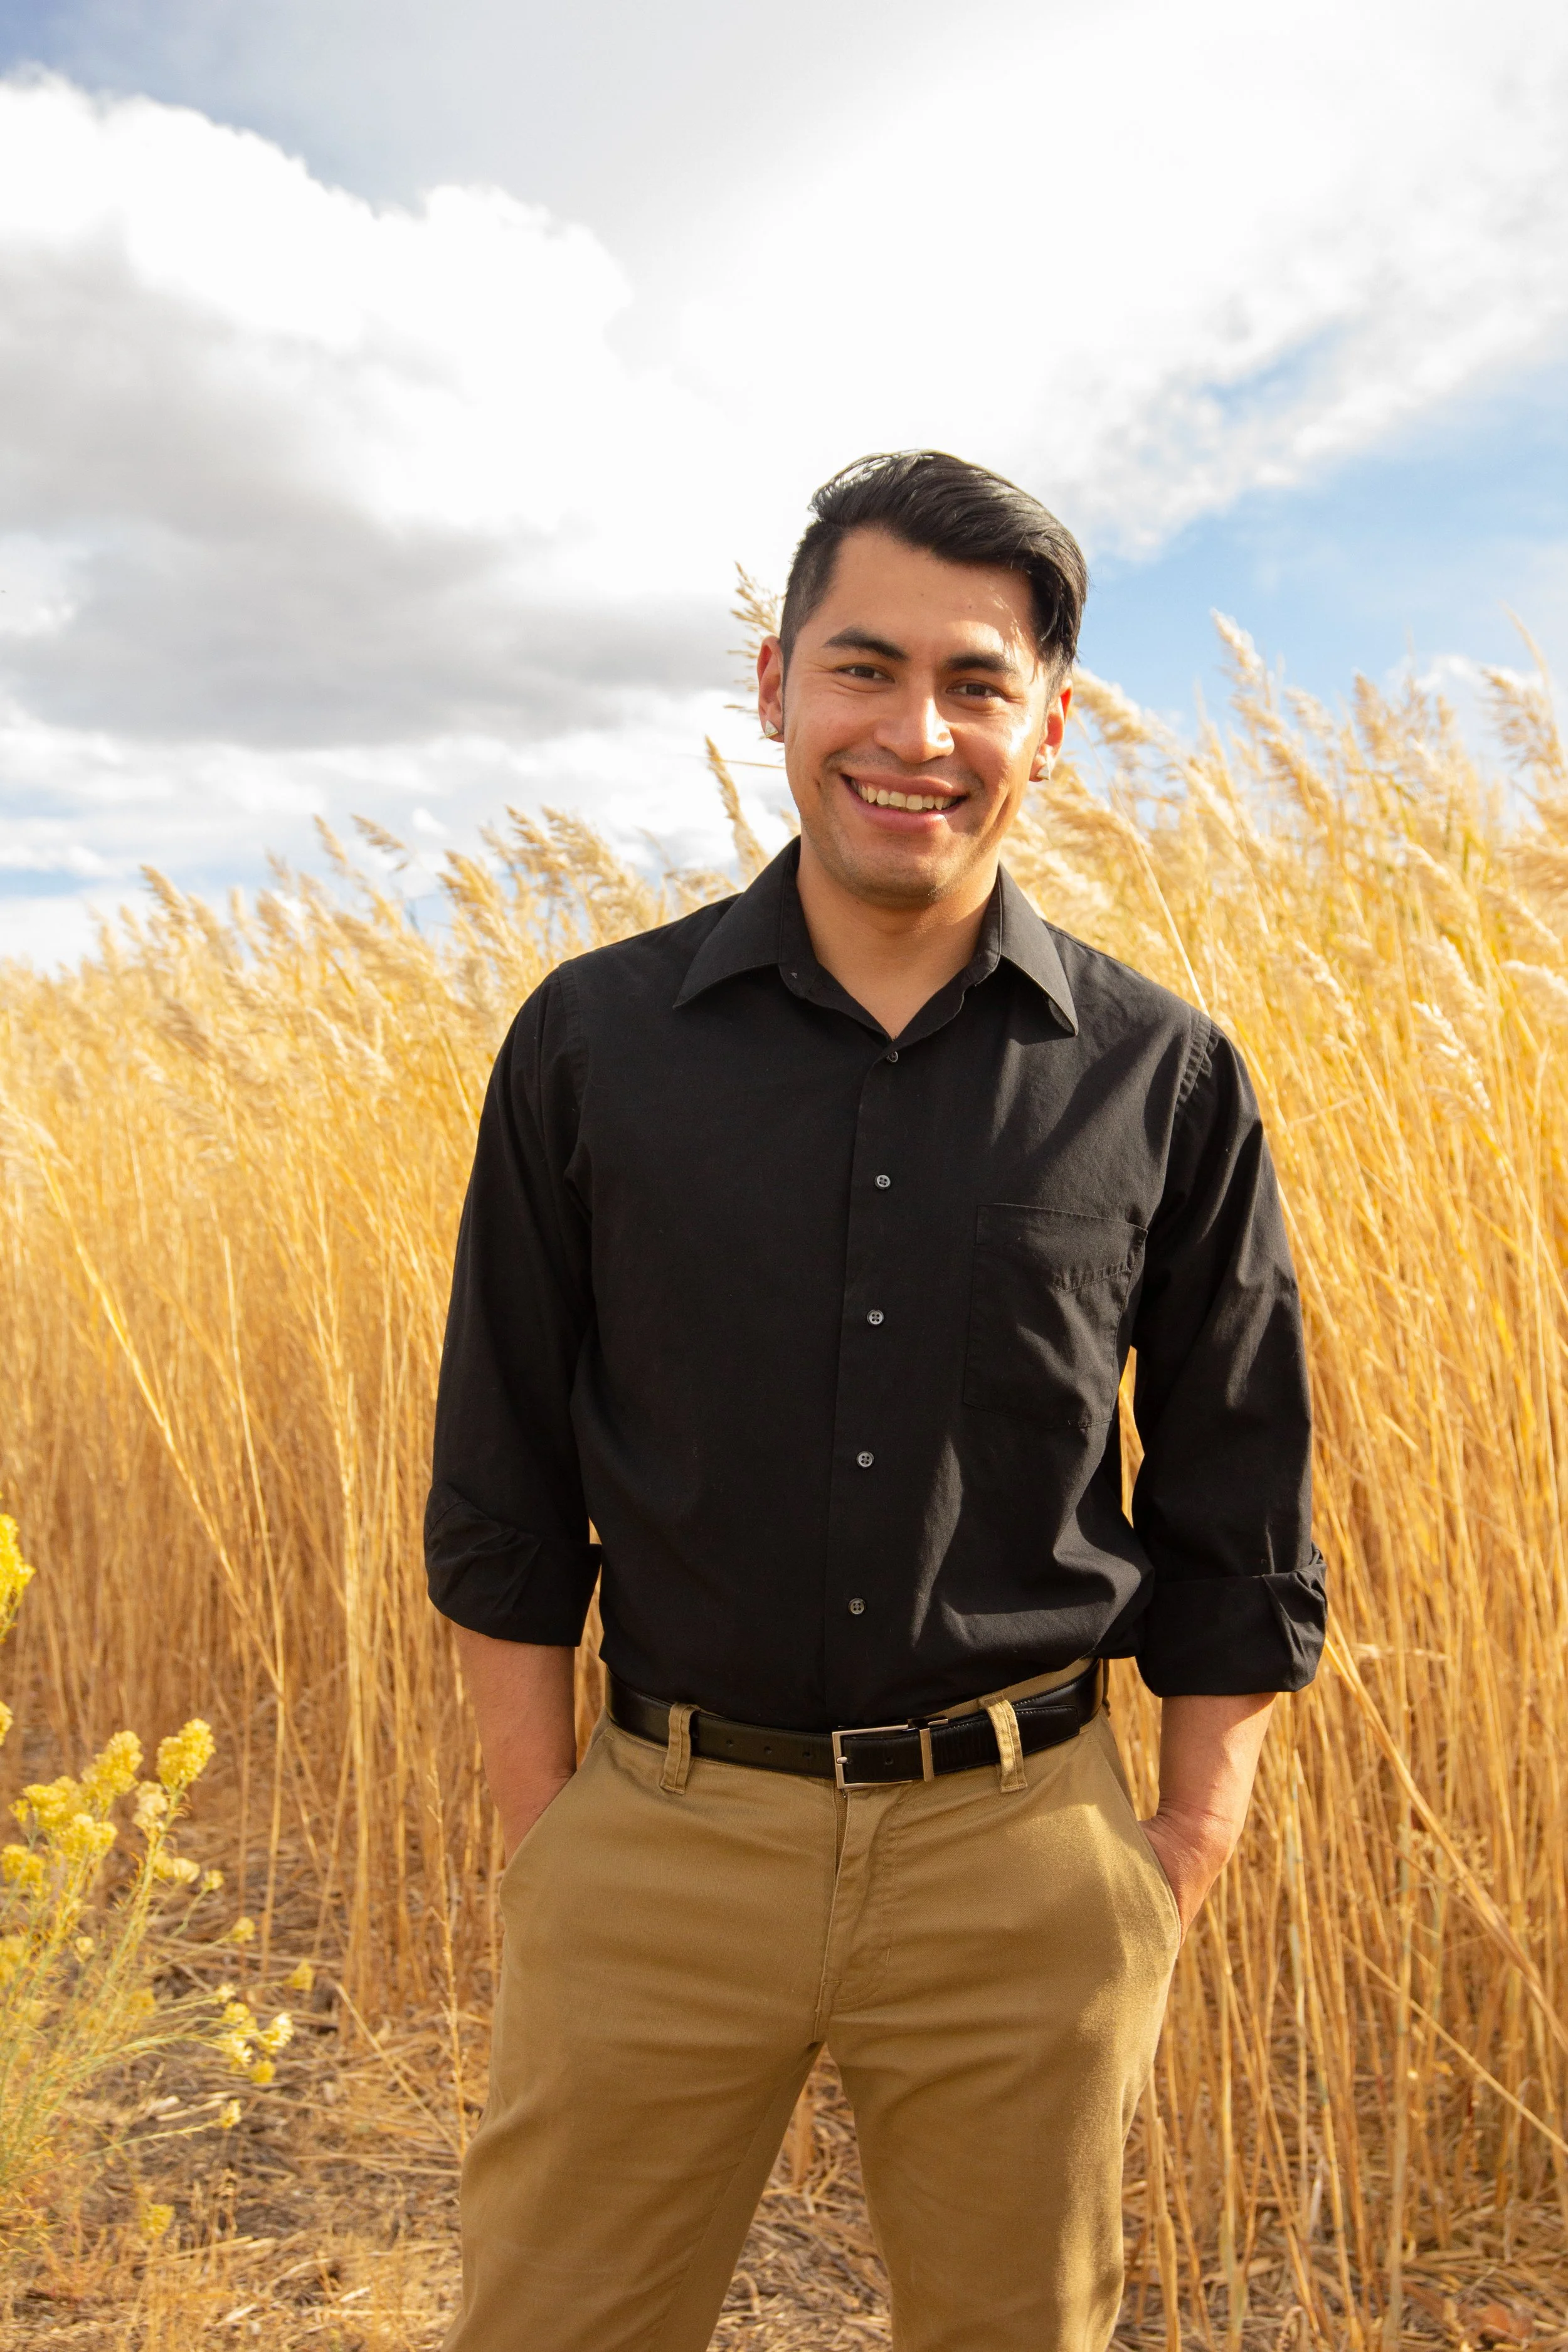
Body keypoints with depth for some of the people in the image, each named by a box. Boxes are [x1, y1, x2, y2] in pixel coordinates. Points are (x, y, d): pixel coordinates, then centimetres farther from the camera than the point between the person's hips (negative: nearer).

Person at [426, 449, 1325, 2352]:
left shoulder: (1165, 1083, -3)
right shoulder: (593, 1040, -2)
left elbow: (1236, 1516, 4)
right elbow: (502, 1487, 2)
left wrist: (1178, 1877, 2)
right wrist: (541, 1838, 0)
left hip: (1019, 1858, 1)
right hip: (663, 1840, 0)